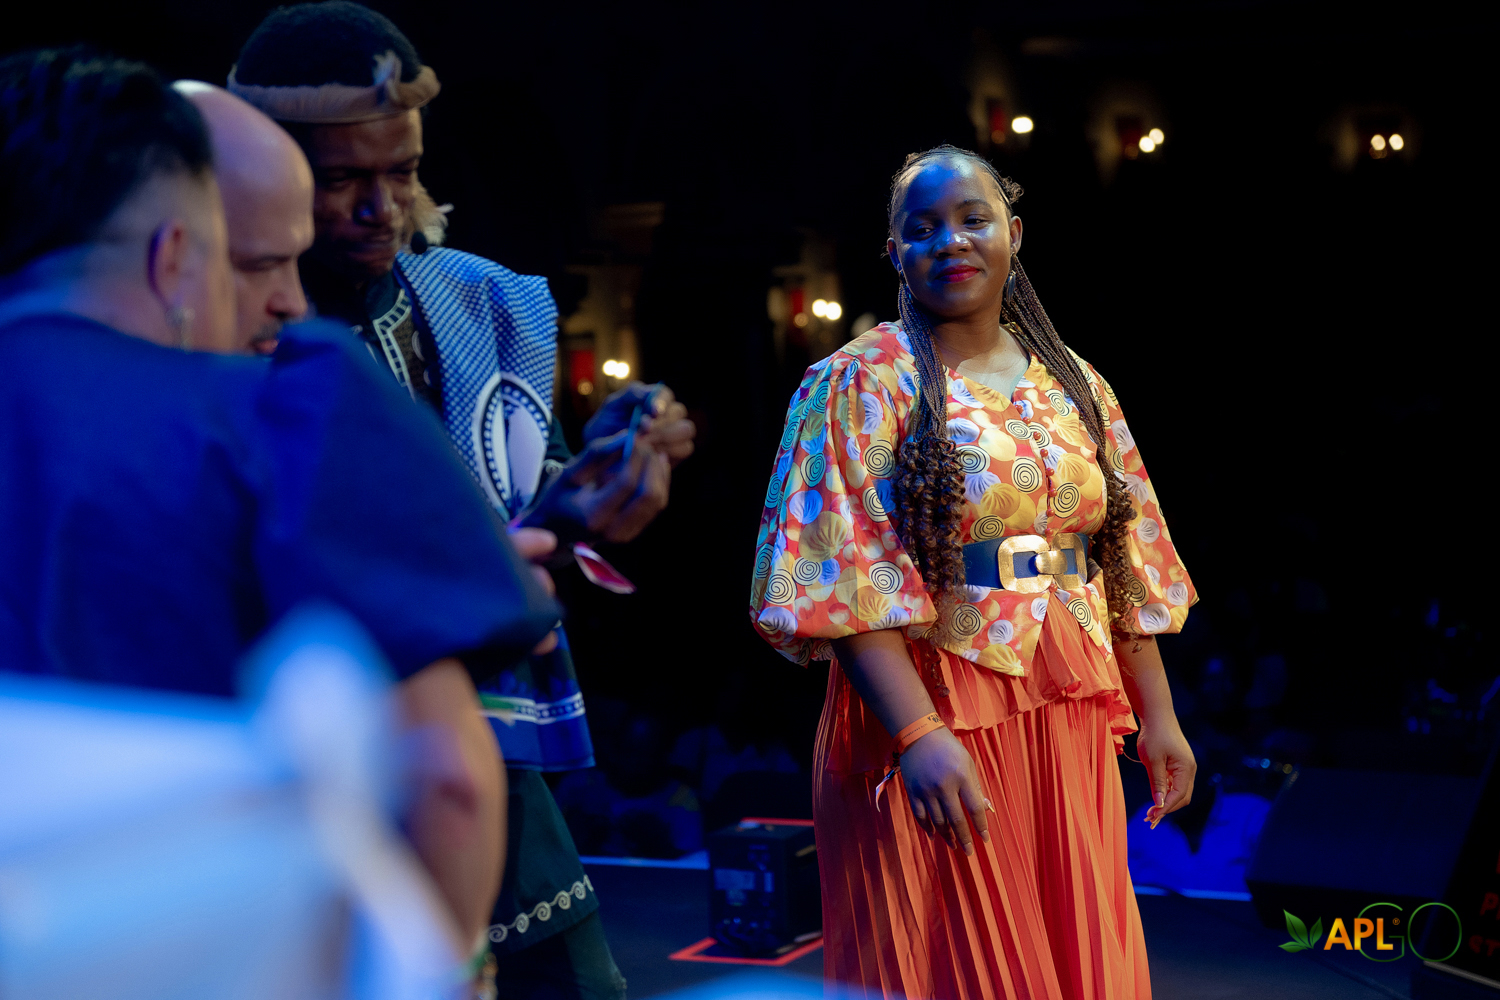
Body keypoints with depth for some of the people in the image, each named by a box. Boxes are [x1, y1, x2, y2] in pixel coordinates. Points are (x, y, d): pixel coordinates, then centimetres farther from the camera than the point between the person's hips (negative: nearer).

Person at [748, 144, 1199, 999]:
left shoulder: (1075, 386, 11)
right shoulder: (866, 381, -5)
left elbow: (1129, 565, 13)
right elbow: (847, 574, -14)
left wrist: (1158, 714, 7)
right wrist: (917, 732, -24)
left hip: (1069, 719, 5)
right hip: (932, 715, -5)